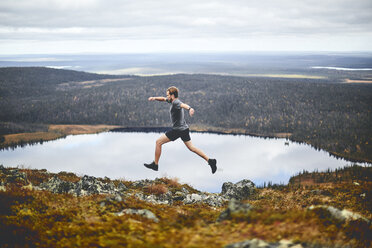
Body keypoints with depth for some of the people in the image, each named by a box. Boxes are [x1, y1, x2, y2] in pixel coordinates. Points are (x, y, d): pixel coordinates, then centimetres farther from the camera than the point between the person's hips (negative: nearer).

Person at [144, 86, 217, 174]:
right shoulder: (173, 100, 11)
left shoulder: (176, 102, -18)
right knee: (191, 147, 12)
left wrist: (189, 108, -62)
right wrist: (154, 98, 9)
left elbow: (183, 105, -40)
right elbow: (163, 99, 27)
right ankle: (210, 160, 5)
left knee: (158, 142, 1)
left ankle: (155, 164, 8)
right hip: (184, 128, 10)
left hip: (177, 130, -10)